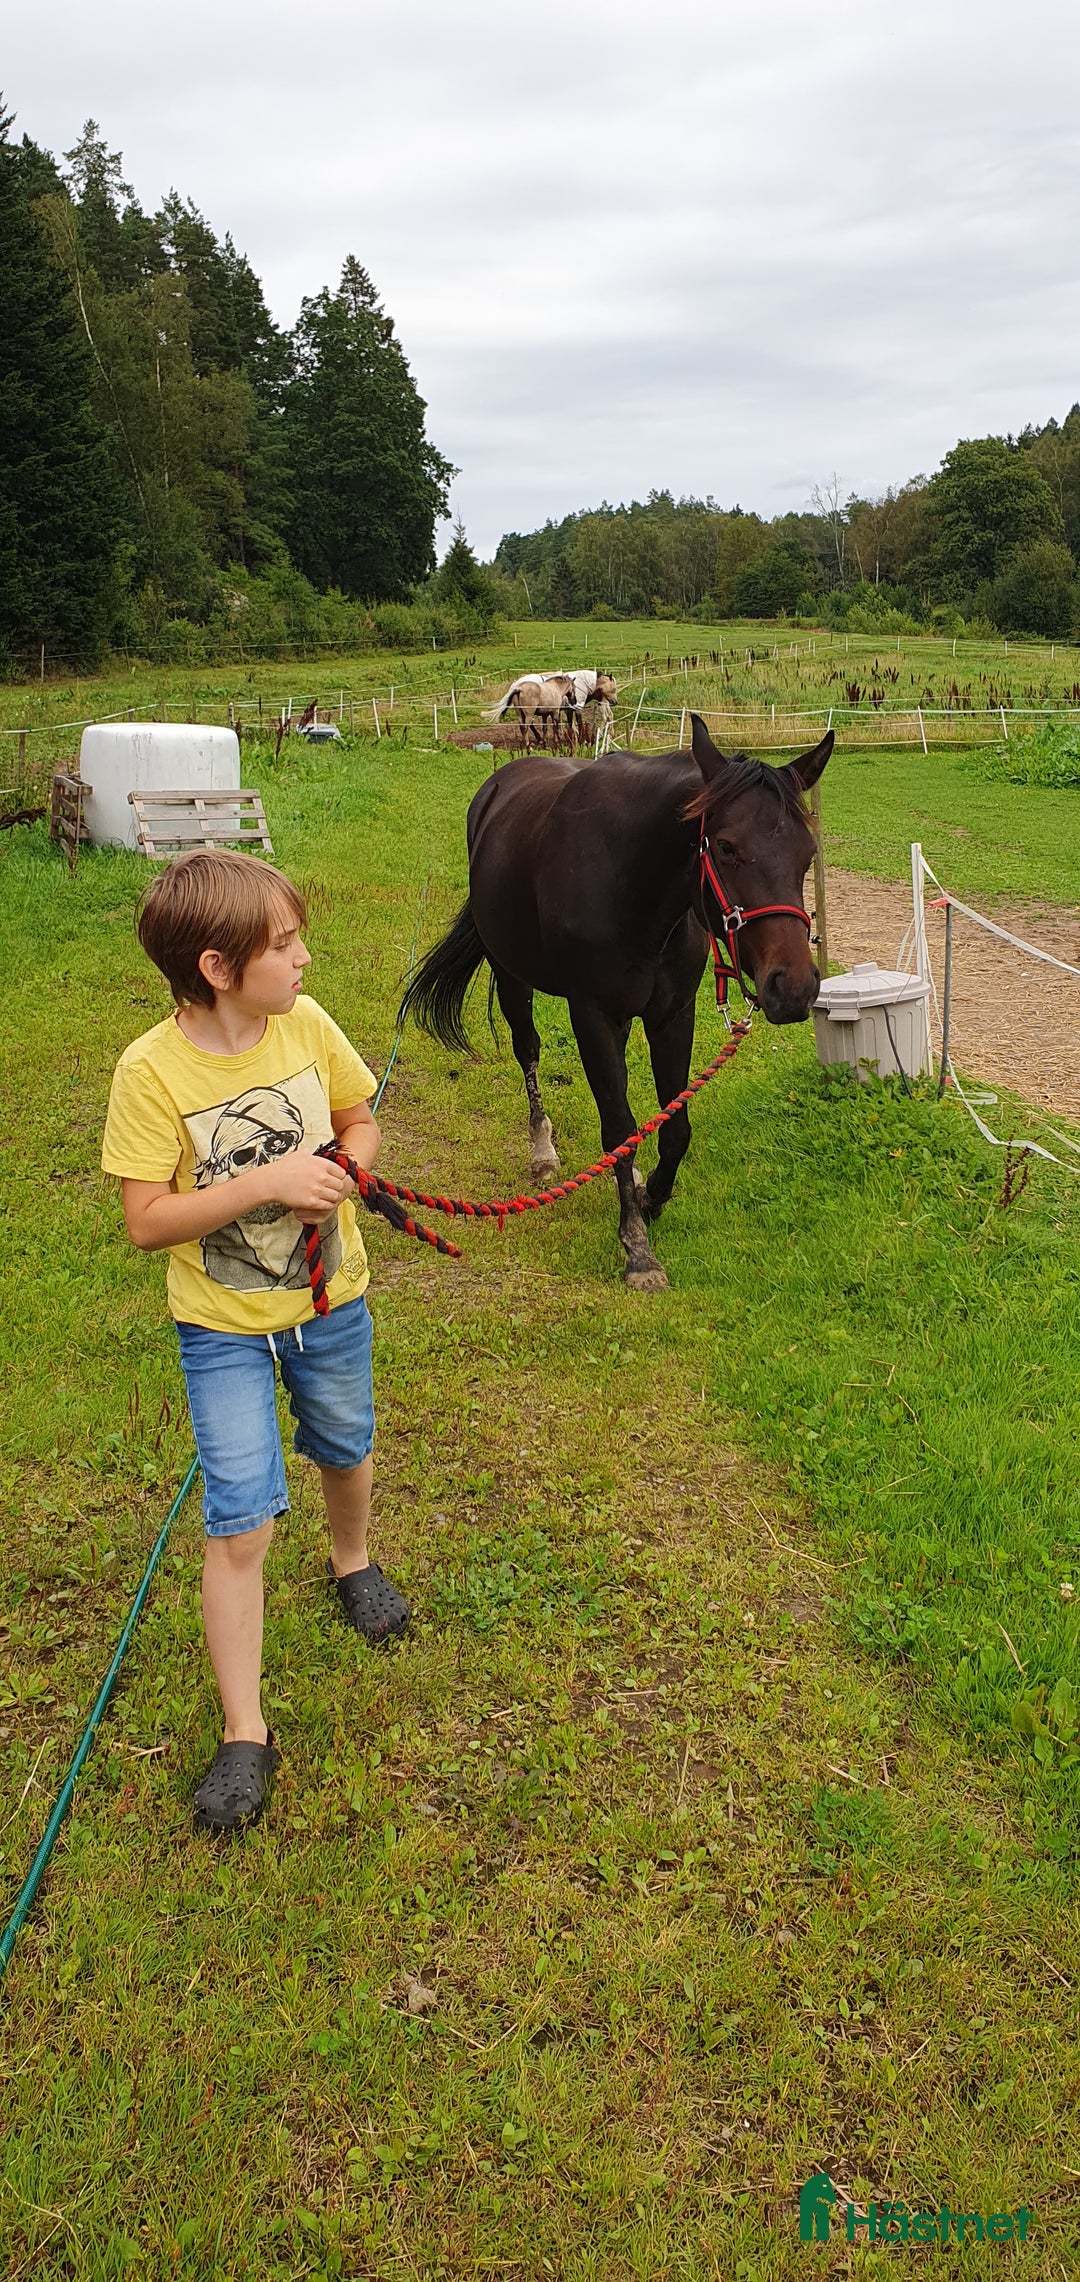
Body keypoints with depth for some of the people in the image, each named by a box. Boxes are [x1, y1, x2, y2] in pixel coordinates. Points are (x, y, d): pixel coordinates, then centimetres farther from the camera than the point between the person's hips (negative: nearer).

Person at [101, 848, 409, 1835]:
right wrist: (268, 1181, -30)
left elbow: (360, 1120, 6)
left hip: (330, 1300, 4)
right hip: (223, 1327, -4)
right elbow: (147, 1221, -21)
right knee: (241, 1522, -3)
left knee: (345, 1450, 25)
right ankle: (245, 1733, 12)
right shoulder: (152, 1070, -23)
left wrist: (342, 1174, -16)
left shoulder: (308, 1025, -11)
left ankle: (352, 1561, 58)